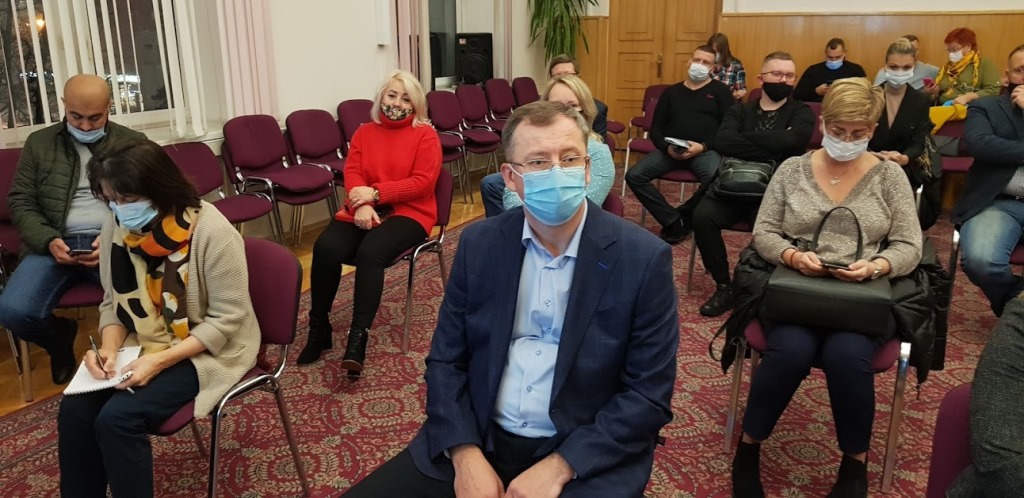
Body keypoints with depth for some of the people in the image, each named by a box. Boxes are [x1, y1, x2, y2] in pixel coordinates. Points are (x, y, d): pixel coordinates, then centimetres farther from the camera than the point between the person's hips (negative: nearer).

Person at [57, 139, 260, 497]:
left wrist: (160, 361, -25)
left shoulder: (211, 232, -22)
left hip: (207, 351, -6)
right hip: (143, 345, 6)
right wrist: (109, 349, -12)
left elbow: (226, 320, -19)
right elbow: (113, 303, 8)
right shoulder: (116, 229, -2)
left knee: (118, 417, -23)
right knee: (75, 408, -14)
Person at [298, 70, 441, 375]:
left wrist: (375, 193, -16)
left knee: (370, 252, -34)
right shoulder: (364, 133, 15)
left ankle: (357, 338, -29)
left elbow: (422, 182, -9)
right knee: (326, 248, -24)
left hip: (407, 212, -4)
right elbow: (352, 174, 4)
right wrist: (362, 205, -18)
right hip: (364, 211, 4)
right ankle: (318, 329, -9)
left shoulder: (425, 135, 1)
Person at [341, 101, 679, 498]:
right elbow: (446, 360, 4)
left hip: (586, 456, -2)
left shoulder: (644, 258, -10)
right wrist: (465, 453, -11)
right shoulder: (479, 243, 0)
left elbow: (649, 394, -8)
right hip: (477, 438, 3)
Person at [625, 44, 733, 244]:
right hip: (671, 150, 3)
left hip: (706, 150, -3)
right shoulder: (671, 92, 19)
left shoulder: (720, 90, 11)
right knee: (634, 176, -21)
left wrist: (703, 146, -15)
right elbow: (655, 128, 14)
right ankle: (674, 222, -17)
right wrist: (666, 147, -8)